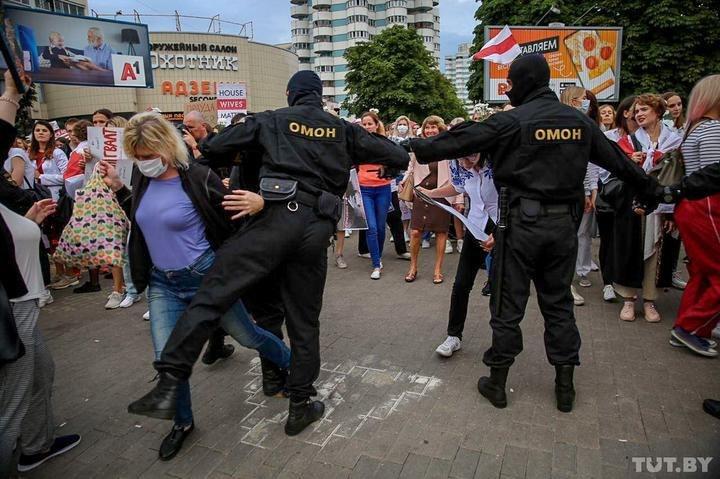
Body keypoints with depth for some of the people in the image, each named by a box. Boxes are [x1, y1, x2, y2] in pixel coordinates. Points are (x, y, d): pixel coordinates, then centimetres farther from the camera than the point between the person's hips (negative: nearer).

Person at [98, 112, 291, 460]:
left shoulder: (198, 177, -17)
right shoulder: (144, 179, 0)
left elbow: (232, 222, -12)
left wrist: (258, 204, -32)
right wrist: (117, 186, 8)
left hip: (205, 277, -5)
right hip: (162, 283, 5)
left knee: (248, 336, 11)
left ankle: (297, 368, 39)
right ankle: (183, 422, 31)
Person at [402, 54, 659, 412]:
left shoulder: (512, 121, -8)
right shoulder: (579, 121, 9)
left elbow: (459, 141, -11)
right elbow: (617, 159, 20)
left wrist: (414, 148, 0)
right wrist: (648, 190, 33)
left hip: (522, 222, -5)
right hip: (564, 222, 5)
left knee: (508, 304, 5)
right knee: (558, 302, 15)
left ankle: (497, 383, 17)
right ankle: (565, 386, 24)